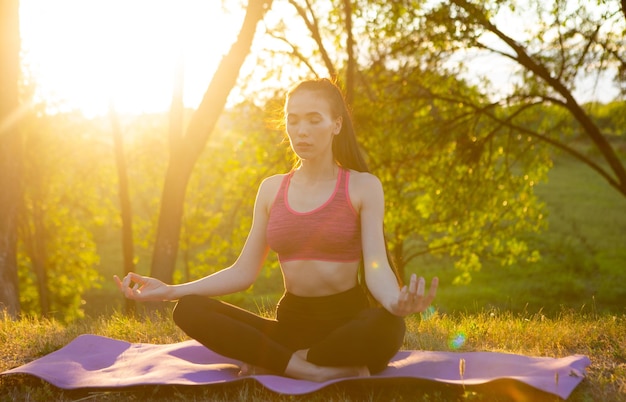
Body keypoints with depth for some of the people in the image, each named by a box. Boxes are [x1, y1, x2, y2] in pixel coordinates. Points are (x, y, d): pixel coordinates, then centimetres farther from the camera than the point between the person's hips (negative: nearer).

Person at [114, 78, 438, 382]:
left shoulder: (363, 186, -3)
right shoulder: (272, 189, 9)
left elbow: (376, 268, -14)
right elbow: (244, 272, 7)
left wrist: (397, 302, -39)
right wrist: (171, 290, -5)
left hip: (348, 320, -3)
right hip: (292, 321, 4)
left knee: (388, 327, -40)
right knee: (189, 311, -19)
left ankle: (272, 364, -21)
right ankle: (321, 371, -26)